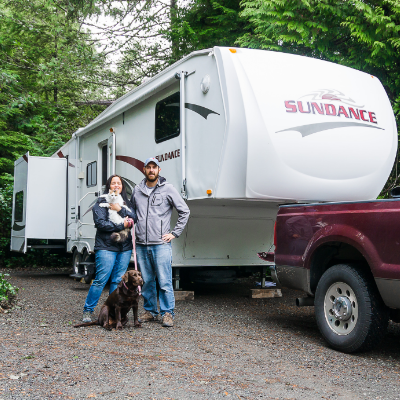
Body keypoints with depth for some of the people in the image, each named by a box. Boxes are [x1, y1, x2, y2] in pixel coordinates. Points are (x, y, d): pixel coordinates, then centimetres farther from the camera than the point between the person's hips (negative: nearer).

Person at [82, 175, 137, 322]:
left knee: (118, 281, 5)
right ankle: (87, 311, 6)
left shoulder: (126, 203, 17)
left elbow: (134, 218, 0)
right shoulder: (101, 203, 2)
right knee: (101, 280, -7)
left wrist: (120, 209, -13)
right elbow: (100, 223, -10)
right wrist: (122, 226, -11)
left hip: (125, 247, 5)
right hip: (106, 246, -4)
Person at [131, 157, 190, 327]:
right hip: (141, 245, 4)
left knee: (164, 281, -4)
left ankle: (167, 313, 6)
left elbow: (184, 211, 3)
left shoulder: (168, 189, 0)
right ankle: (150, 311, 23)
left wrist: (174, 233, -1)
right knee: (146, 281, 11)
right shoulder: (137, 190, 11)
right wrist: (130, 224, 12)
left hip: (161, 244, -4)